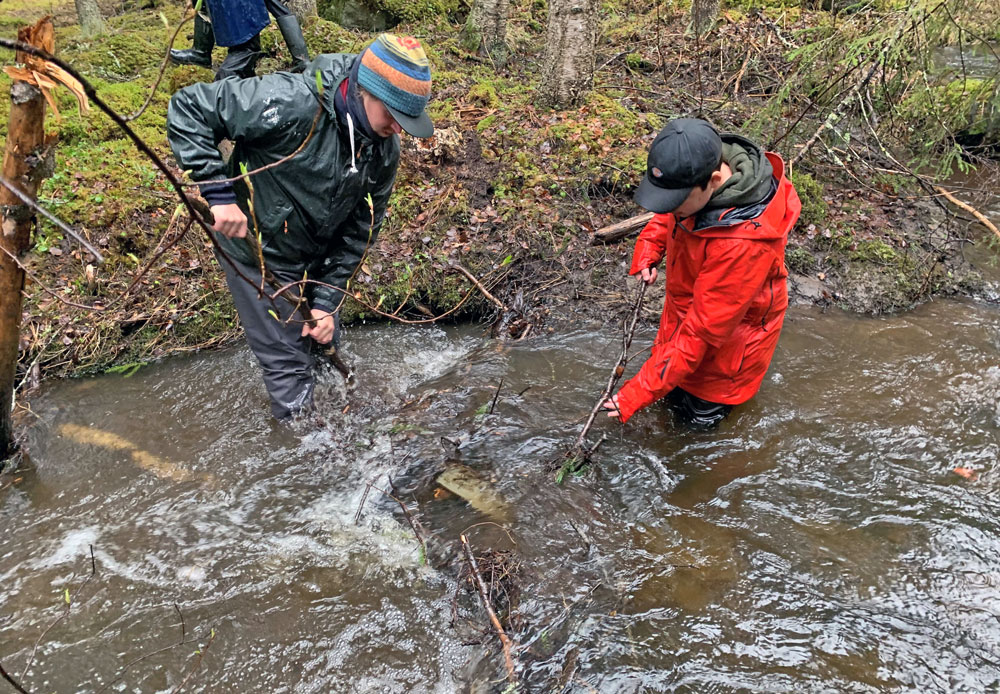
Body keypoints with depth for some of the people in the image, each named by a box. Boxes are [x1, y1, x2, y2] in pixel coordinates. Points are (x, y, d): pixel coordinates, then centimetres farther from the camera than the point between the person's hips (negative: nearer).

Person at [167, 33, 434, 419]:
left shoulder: (385, 148, -11)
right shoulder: (288, 104, -32)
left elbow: (360, 228, -5)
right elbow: (187, 108, -26)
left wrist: (328, 300, -10)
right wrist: (218, 194, -34)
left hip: (316, 259, 6)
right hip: (259, 253, -6)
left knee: (327, 341, 21)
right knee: (289, 361, 2)